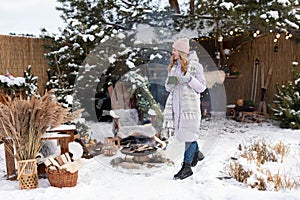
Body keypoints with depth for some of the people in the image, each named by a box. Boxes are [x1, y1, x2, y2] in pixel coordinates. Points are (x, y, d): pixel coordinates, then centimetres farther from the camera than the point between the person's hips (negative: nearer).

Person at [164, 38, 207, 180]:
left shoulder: (195, 65, -5)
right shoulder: (173, 66, 12)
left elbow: (202, 87, -4)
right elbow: (168, 88, 16)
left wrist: (189, 79, -20)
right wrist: (170, 83, -7)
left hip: (190, 105, -6)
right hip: (176, 105, 6)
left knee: (188, 134, -5)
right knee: (182, 132, 14)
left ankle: (187, 166, 3)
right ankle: (196, 153, 39)